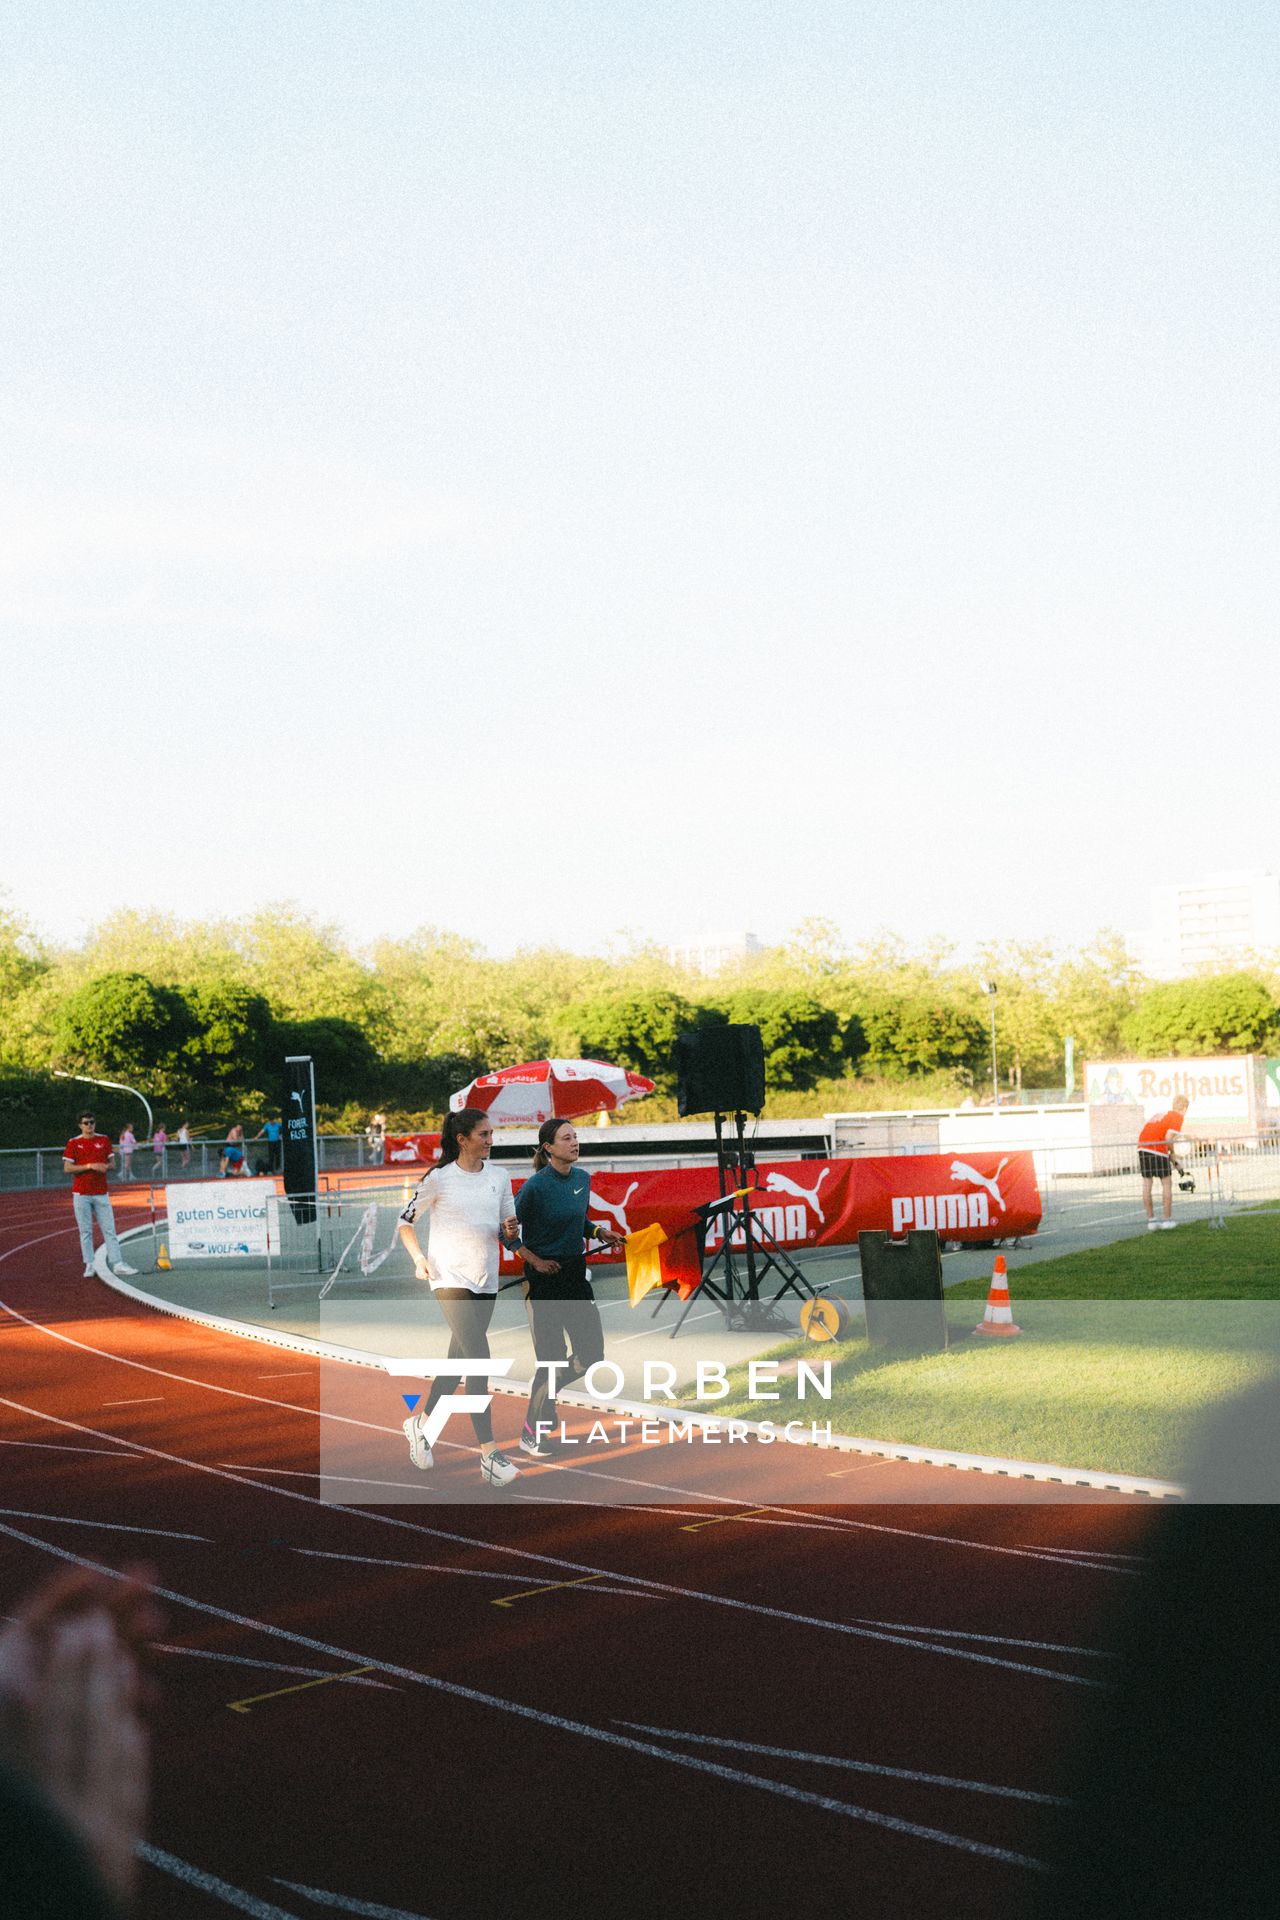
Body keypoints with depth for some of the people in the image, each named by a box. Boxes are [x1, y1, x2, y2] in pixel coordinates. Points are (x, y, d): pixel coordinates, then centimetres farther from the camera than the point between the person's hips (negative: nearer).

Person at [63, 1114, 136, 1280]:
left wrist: (106, 1166, -9)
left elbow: (111, 1163, 15)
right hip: (81, 1194, -2)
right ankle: (89, 1266, 4)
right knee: (85, 1231, 0)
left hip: (101, 1193, 2)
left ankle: (117, 1264, -6)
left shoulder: (104, 1140, 9)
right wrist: (90, 1166, -15)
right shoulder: (73, 1143, 1)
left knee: (109, 1229, -3)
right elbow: (67, 1168, -5)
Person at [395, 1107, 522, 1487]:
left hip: (486, 1283, 6)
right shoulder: (439, 1179, -5)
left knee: (459, 1363, 14)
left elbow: (509, 1239, 12)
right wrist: (418, 1257, -10)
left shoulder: (499, 1179, 8)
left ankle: (419, 1423, 37)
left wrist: (511, 1231, -11)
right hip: (451, 1280, -6)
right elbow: (405, 1222, 4)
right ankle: (489, 1456, -22)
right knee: (478, 1360, -18)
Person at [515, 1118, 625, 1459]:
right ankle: (531, 1434, 12)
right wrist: (535, 1261, -15)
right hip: (543, 1278, -7)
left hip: (575, 1273, 7)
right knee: (551, 1358, -4)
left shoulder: (583, 1178, 5)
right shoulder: (535, 1186, -17)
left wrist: (600, 1232, 3)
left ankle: (545, 1394, 30)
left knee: (591, 1353, 6)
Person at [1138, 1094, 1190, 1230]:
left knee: (1146, 1184, 10)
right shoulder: (1178, 1117, 0)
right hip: (1158, 1151, -7)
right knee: (1166, 1184, 6)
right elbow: (1168, 1137, -14)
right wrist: (1172, 1154, 2)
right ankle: (1167, 1219, 8)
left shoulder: (1161, 1114, 23)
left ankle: (1150, 1219, 12)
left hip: (1142, 1147, 7)